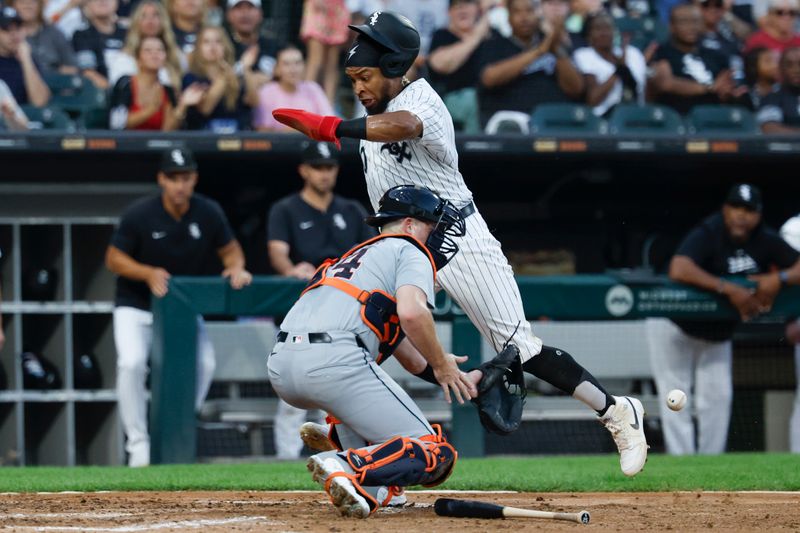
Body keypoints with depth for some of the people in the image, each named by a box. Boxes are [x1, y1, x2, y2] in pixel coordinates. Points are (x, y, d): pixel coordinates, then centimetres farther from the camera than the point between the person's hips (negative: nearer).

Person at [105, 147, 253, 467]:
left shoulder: (208, 213, -10)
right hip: (136, 307, -3)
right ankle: (138, 444, -14)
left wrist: (235, 268, -20)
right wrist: (149, 273, -30)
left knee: (204, 363, -13)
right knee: (132, 362, -25)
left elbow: (230, 249, 3)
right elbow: (113, 259, -14)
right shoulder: (139, 214, -19)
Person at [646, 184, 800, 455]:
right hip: (675, 327, -6)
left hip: (718, 334, 6)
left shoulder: (765, 240, -10)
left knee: (718, 396, 4)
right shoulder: (707, 234, -28)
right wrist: (730, 289, -47)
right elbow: (678, 270, -46)